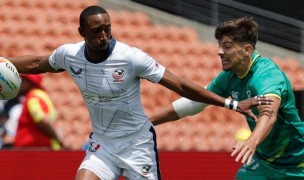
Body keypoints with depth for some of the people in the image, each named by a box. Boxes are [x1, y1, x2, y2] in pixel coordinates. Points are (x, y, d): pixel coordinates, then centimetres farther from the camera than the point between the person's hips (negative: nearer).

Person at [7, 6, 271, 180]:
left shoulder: (131, 57, -23)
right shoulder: (68, 55, -10)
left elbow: (181, 86, -19)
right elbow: (37, 64, 14)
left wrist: (232, 104, -21)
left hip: (137, 144, -4)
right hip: (102, 144, 4)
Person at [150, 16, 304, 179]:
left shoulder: (267, 74, -28)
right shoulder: (229, 77, -6)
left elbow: (268, 114, -47)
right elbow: (193, 102, 7)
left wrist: (252, 142, -67)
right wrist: (147, 121, 4)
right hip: (263, 160, 6)